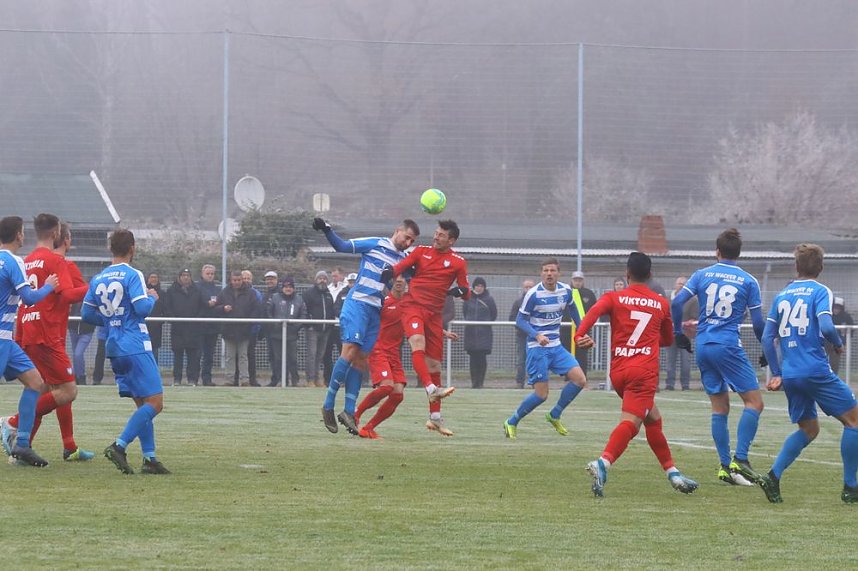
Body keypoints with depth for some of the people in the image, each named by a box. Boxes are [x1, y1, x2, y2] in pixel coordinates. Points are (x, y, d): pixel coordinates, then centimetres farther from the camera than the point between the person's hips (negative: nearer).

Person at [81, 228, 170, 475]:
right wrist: (152, 297, 2)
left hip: (114, 349, 8)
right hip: (136, 347, -8)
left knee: (143, 403, 13)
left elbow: (87, 314, 10)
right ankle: (119, 445, -19)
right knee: (154, 403, -7)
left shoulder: (98, 279, 10)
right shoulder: (132, 275, -10)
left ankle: (149, 457, 6)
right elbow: (142, 308, -18)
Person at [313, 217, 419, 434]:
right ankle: (328, 406, -11)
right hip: (358, 304, -5)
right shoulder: (374, 245, 1)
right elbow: (342, 246, 1)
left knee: (361, 360, 2)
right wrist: (326, 230, -13)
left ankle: (349, 412, 2)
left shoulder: (405, 261, 15)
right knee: (350, 351, -17)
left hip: (377, 311, 5)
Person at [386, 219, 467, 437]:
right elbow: (397, 269, 0)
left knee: (434, 365, 4)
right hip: (413, 305, -2)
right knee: (418, 345, -30)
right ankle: (431, 389, -44)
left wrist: (461, 290, -17)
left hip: (434, 314, 2)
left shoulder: (458, 262, 6)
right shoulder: (421, 251, 6)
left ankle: (435, 418, 9)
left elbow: (466, 293, 6)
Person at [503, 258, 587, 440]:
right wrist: (537, 335, -26)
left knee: (579, 379, -8)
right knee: (541, 394, -9)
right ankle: (512, 423, 11)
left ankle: (554, 416, 10)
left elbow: (572, 310, 21)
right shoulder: (534, 294, -16)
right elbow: (520, 321, -12)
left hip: (556, 346, 6)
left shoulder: (566, 290, 1)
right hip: (537, 348, -6)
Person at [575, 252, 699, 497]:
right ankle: (603, 463, -43)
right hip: (645, 371, -3)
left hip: (618, 371, 3)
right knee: (630, 422, -17)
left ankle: (672, 473, 25)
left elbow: (594, 311, -13)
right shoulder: (661, 304, 13)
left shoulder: (613, 298, 9)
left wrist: (580, 335, -27)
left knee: (653, 419, 21)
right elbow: (668, 339, 26)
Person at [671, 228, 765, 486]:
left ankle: (725, 467, 7)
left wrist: (678, 333, 13)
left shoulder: (701, 275, 7)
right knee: (754, 401, 0)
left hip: (703, 347, 5)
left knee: (720, 407, 11)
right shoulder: (748, 281, 0)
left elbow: (676, 303, -2)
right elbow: (758, 323, 1)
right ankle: (739, 460, -13)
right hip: (729, 346, -5)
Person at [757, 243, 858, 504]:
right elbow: (826, 327, -19)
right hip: (817, 372, -6)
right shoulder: (819, 291, -4)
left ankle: (773, 476, 1)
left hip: (790, 375, 6)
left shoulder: (782, 295, 14)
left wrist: (777, 374, 17)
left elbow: (767, 338, 12)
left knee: (808, 429, 20)